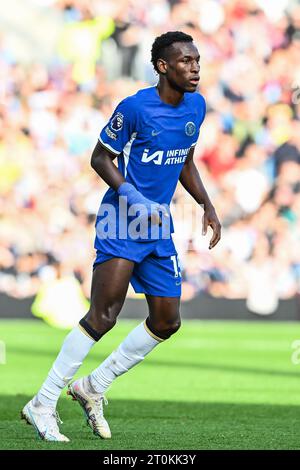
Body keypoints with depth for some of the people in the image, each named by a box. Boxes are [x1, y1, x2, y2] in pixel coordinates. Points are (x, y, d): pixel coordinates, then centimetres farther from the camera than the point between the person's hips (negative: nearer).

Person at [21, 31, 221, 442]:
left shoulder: (196, 106, 6)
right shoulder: (135, 108, -15)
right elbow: (100, 157, -8)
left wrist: (207, 207, 11)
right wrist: (135, 199, -20)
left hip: (158, 227, 8)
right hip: (122, 223, -8)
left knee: (167, 322, 6)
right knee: (103, 318, -17)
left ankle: (93, 388, 19)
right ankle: (43, 404, -11)